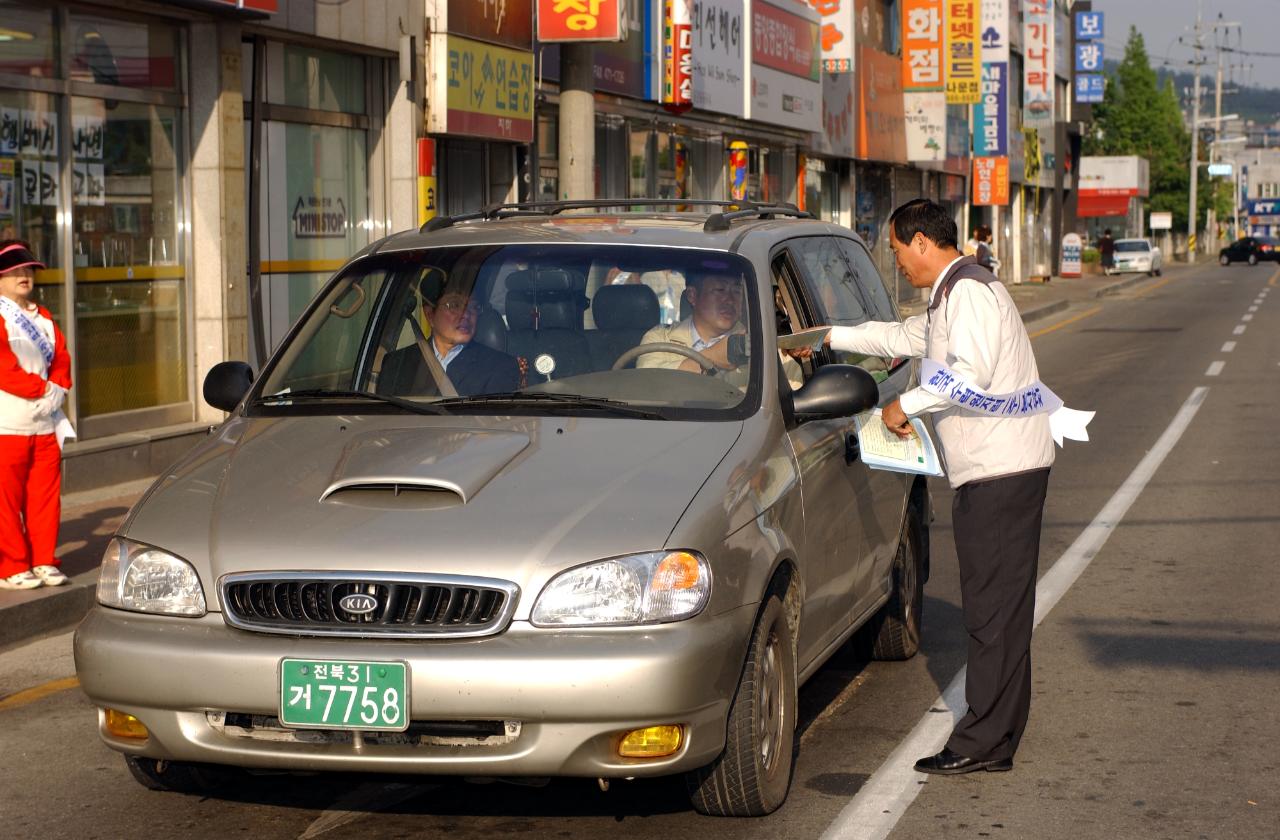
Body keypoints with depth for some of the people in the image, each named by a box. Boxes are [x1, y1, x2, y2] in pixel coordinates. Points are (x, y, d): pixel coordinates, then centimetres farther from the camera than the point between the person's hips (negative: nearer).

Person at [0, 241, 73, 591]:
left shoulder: (43, 317, 17)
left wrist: (57, 388, -5)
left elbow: (61, 358, 14)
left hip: (45, 423, 6)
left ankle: (45, 562, 16)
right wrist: (41, 389, -13)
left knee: (46, 496, 8)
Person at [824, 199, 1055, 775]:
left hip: (1002, 468, -11)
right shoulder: (949, 295, 21)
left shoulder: (968, 291, -13)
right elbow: (904, 338, 37)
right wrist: (829, 338, 40)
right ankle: (996, 740, 14)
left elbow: (972, 373, -25)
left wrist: (905, 405, -14)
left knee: (993, 607, -9)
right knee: (996, 605, 10)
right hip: (993, 469, 11)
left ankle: (982, 743, -7)